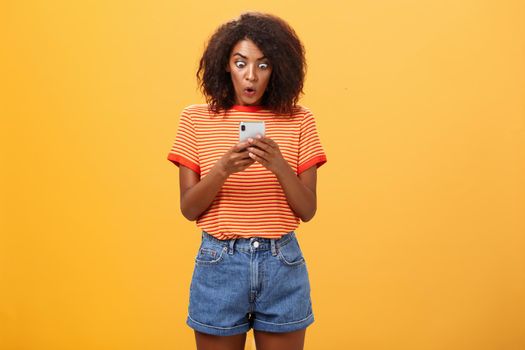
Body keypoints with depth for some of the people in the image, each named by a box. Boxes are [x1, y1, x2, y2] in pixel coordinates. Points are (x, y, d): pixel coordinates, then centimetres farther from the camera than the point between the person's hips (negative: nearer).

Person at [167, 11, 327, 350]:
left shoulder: (298, 120, -1)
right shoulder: (196, 119, -1)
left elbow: (308, 210, -3)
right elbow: (188, 209, -4)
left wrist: (280, 166, -20)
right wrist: (222, 170, -21)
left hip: (282, 264, 1)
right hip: (219, 263, 0)